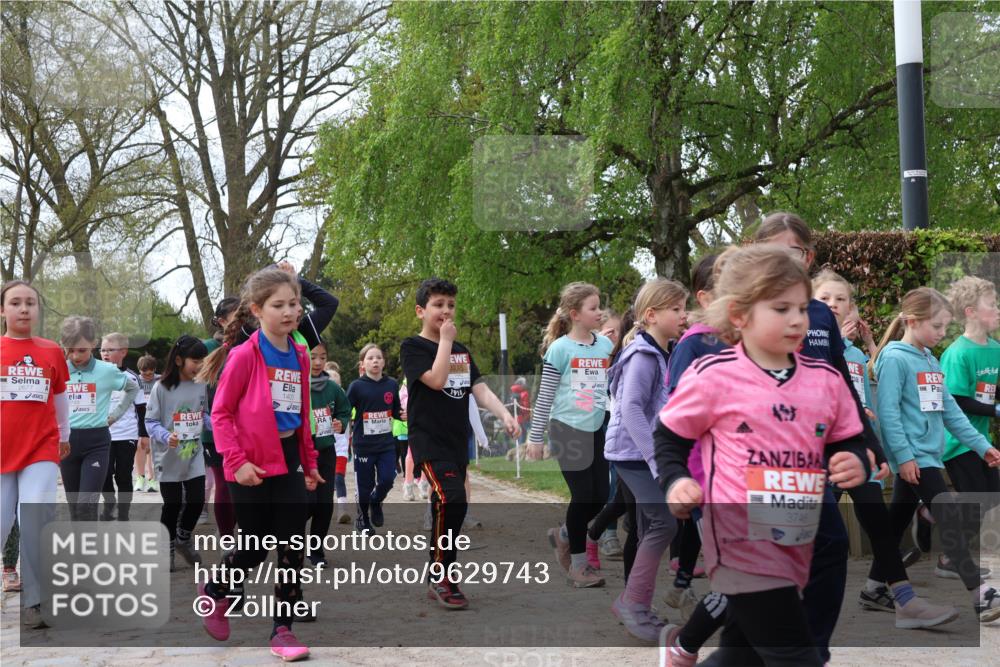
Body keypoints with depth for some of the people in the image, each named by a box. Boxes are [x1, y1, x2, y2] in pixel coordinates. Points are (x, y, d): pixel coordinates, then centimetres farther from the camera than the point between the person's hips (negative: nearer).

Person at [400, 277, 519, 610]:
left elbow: (480, 388, 7)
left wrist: (505, 414, -9)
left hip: (458, 442, 7)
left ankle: (437, 579, 22)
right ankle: (442, 578, -9)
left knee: (447, 507, 10)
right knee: (453, 500, -23)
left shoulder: (462, 350, 15)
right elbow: (436, 379, -18)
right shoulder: (412, 347, -4)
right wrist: (445, 339, -10)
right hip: (429, 441, -7)